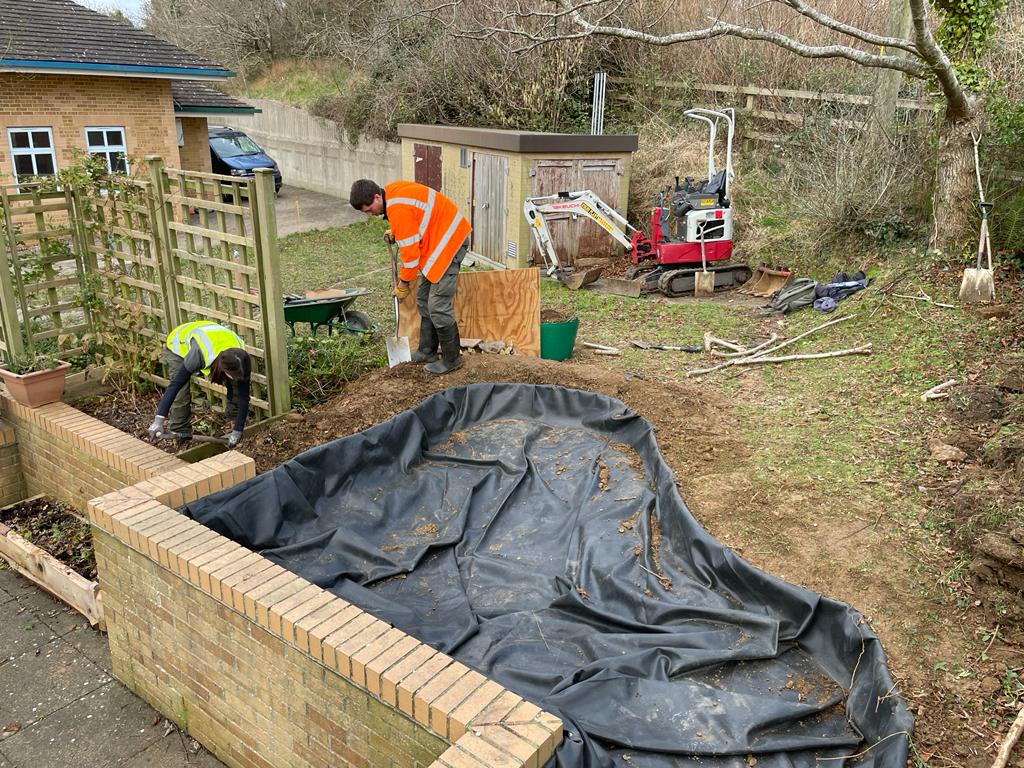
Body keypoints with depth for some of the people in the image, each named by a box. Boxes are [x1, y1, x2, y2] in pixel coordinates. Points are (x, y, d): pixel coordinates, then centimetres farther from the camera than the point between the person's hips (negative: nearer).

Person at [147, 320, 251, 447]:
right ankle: (179, 430, 0)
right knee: (181, 392, -18)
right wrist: (159, 420, -45)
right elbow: (174, 385, -41)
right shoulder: (199, 356, -46)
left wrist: (237, 431, -27)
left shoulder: (241, 360, -34)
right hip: (178, 345, -3)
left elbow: (244, 398, -26)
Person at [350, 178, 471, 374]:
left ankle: (451, 358, 2)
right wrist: (396, 232, 4)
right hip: (438, 239, 11)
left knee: (438, 305, -10)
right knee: (424, 299, 13)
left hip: (449, 241, -11)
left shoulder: (398, 210, -24)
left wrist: (403, 283, -8)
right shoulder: (392, 193, 5)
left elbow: (410, 252, -20)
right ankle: (427, 351, 23)